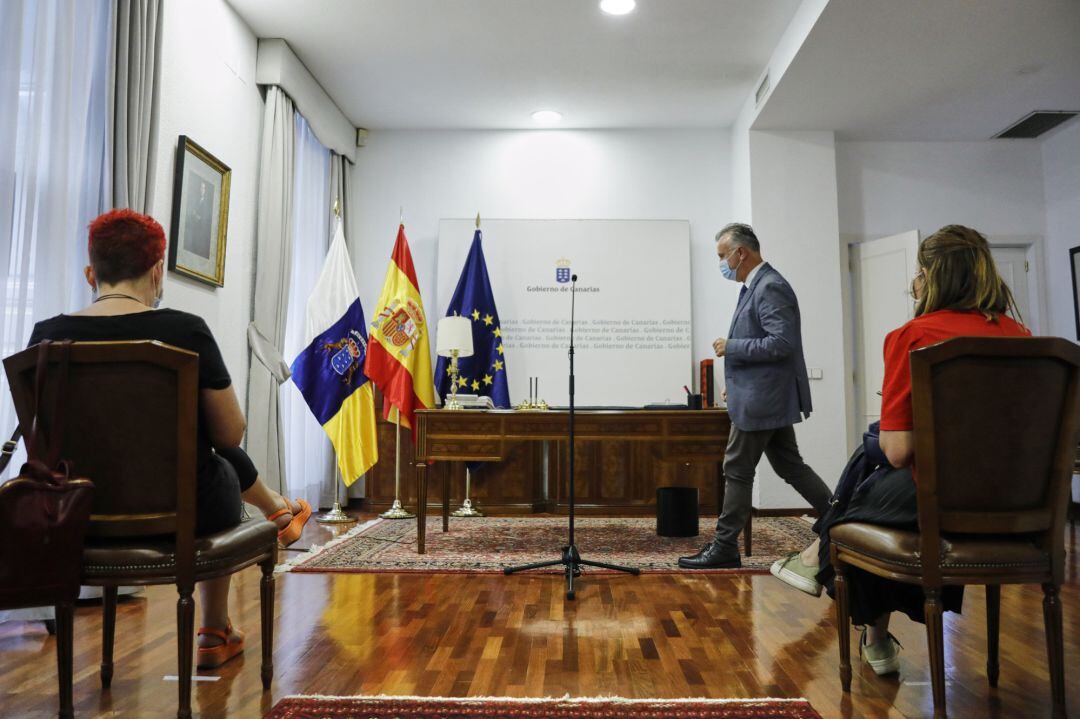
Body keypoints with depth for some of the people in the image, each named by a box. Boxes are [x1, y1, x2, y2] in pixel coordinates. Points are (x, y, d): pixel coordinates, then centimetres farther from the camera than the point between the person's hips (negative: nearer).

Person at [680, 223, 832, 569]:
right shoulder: (755, 286, 14)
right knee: (790, 466, 14)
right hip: (768, 397, 10)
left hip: (760, 400, -10)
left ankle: (724, 548, 10)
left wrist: (731, 347, -17)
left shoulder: (771, 287, -16)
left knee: (737, 471, -1)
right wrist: (736, 381, 18)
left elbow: (782, 343, -25)